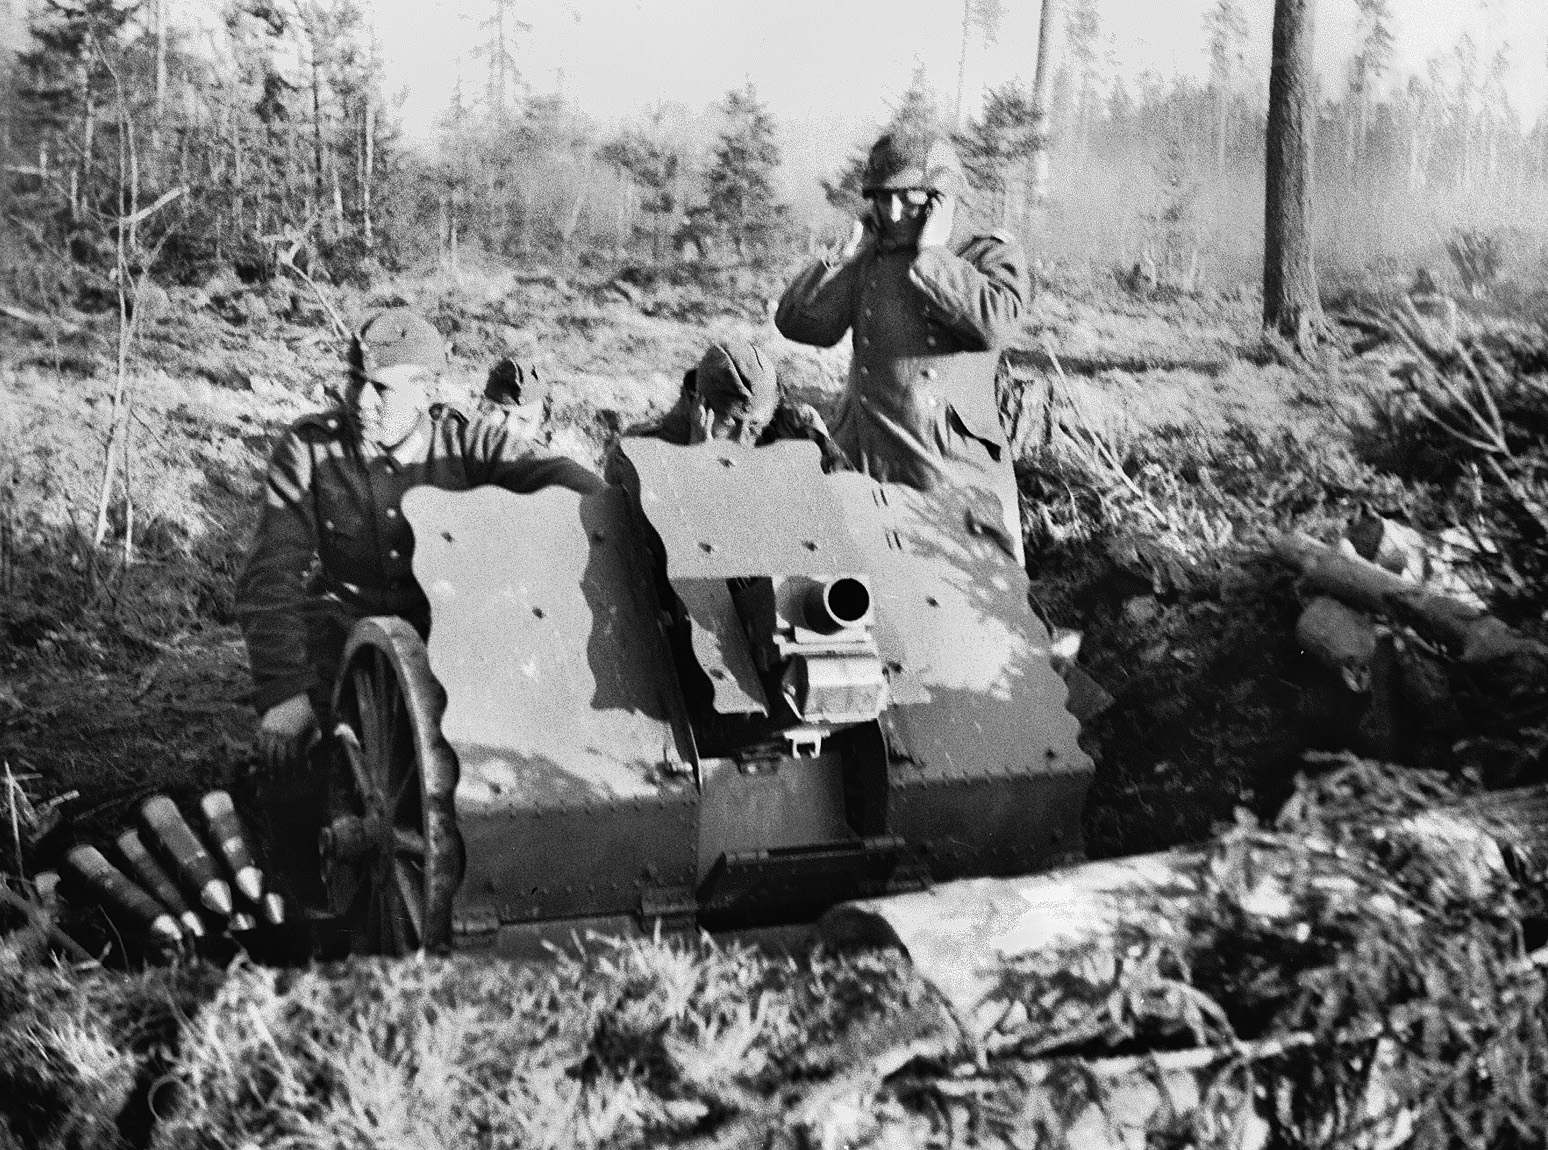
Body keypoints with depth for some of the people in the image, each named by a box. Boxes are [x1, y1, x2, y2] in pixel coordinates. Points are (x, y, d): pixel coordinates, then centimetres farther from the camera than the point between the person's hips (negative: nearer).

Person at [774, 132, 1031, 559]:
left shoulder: (992, 254, 2)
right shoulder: (867, 260, 14)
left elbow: (994, 323, -19)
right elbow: (797, 322, 5)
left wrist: (930, 256, -11)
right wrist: (852, 251, 1)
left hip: (955, 466, -3)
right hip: (862, 462, 3)